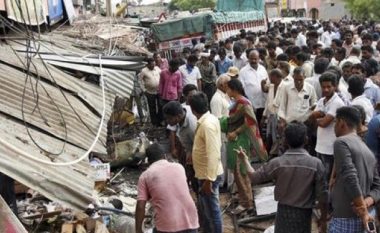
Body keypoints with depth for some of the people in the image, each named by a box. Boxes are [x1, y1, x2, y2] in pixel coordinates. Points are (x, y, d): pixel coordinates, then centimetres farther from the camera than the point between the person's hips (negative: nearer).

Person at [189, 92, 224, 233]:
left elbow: (213, 154, -27)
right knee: (205, 208, 22)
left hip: (209, 176, -10)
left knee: (212, 210, 4)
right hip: (205, 173, 10)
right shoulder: (208, 119, 5)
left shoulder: (207, 124, -25)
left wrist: (209, 180, -25)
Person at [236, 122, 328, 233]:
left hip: (284, 211, 1)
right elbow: (322, 194, -10)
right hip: (303, 213, -1)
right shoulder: (316, 164, -14)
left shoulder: (277, 163, -12)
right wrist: (323, 218, 4)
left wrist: (245, 160, 15)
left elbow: (254, 177, -1)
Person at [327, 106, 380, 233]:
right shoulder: (368, 152, 17)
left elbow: (350, 177, -20)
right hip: (362, 219, 8)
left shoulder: (341, 142, -9)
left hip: (344, 218, -8)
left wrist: (363, 211, -15)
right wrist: (367, 202, -6)